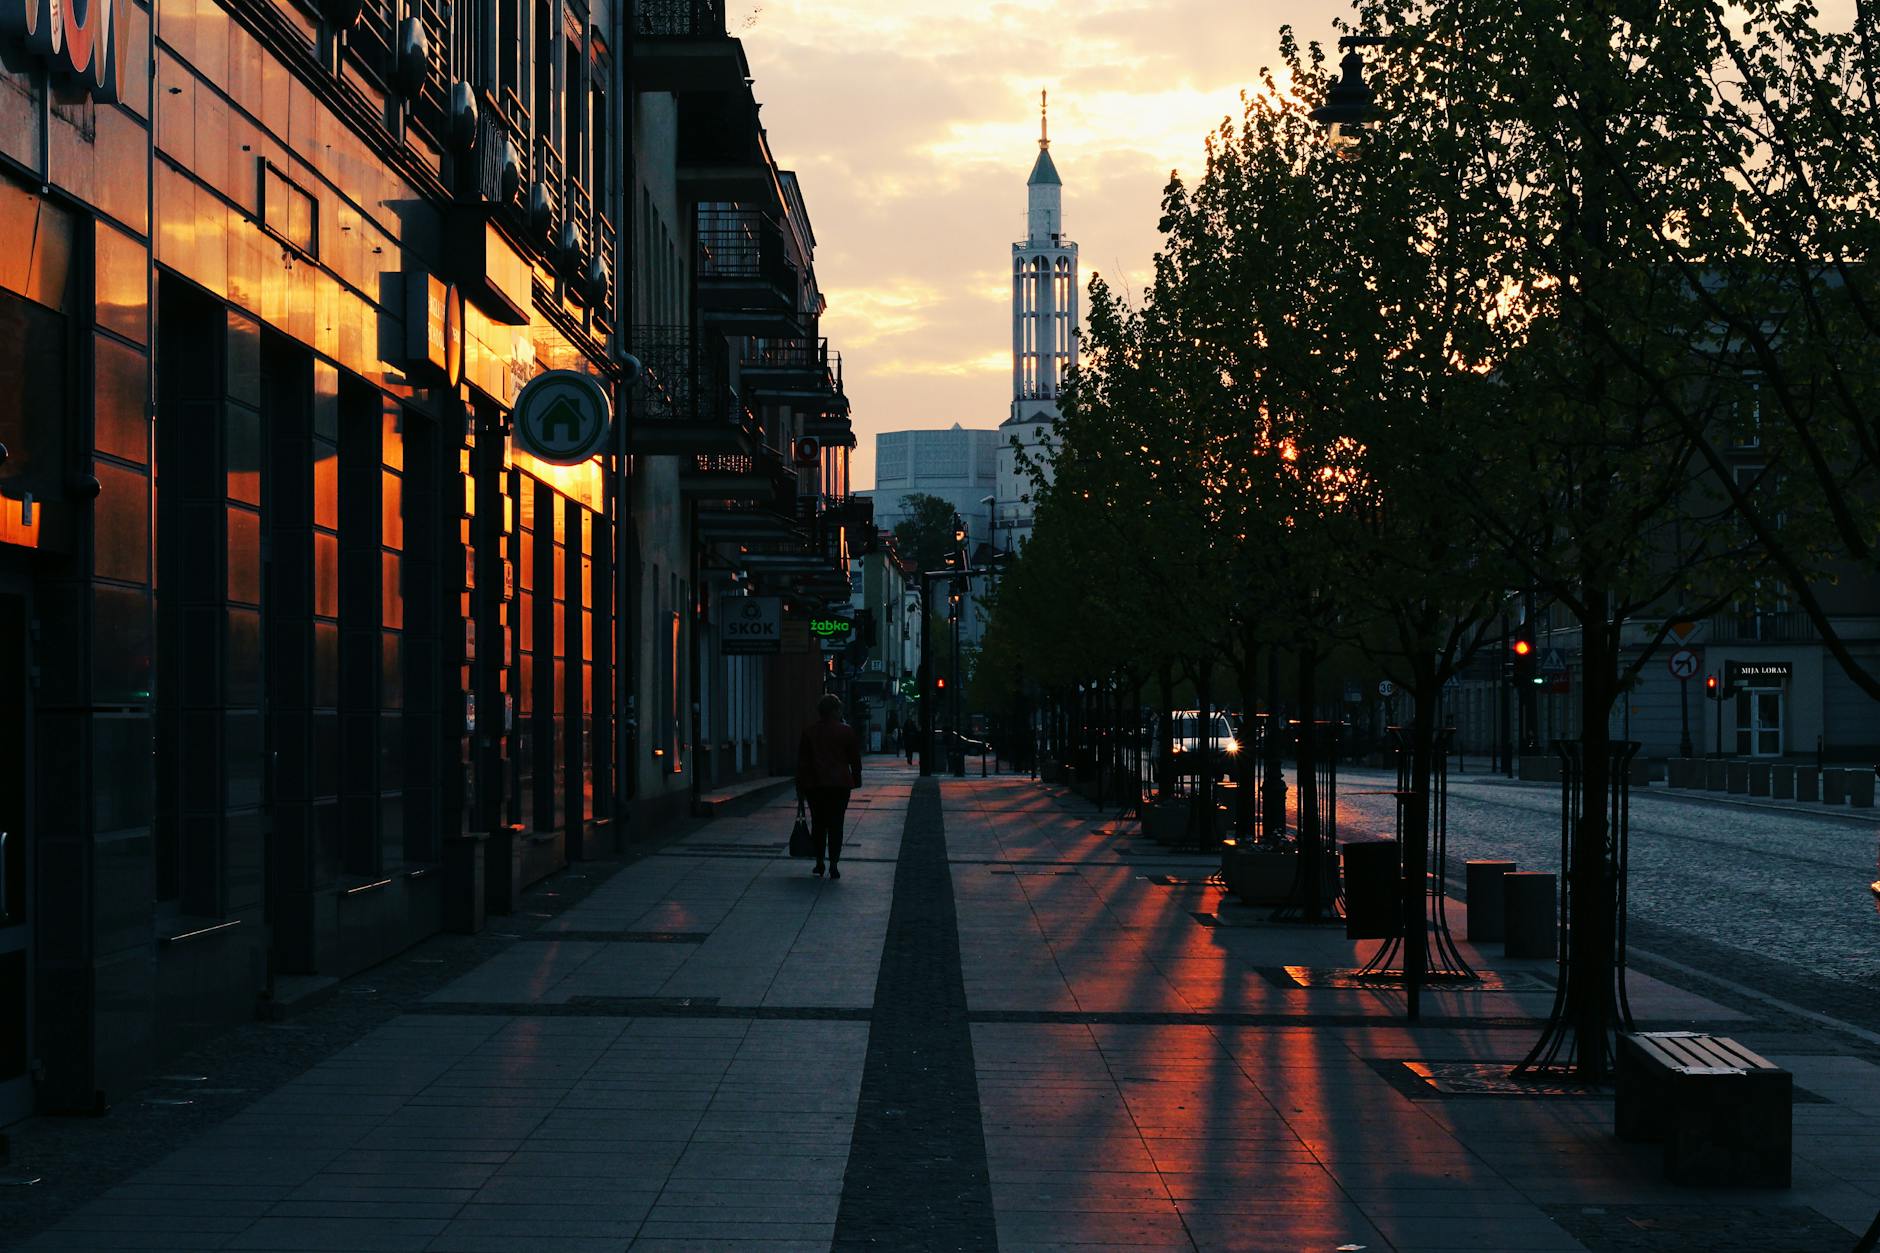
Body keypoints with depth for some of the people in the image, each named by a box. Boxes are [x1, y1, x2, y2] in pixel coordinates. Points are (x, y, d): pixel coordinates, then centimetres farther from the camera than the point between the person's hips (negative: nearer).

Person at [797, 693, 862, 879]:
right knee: (836, 824, 0)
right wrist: (856, 780, 14)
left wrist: (800, 787, 8)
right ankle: (834, 864, -7)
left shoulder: (809, 731, 4)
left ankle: (819, 863, 14)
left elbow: (802, 761, 4)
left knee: (818, 823, 12)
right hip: (840, 785, -1)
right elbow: (855, 758, 3)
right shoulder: (846, 731, -2)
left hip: (814, 785, 1)